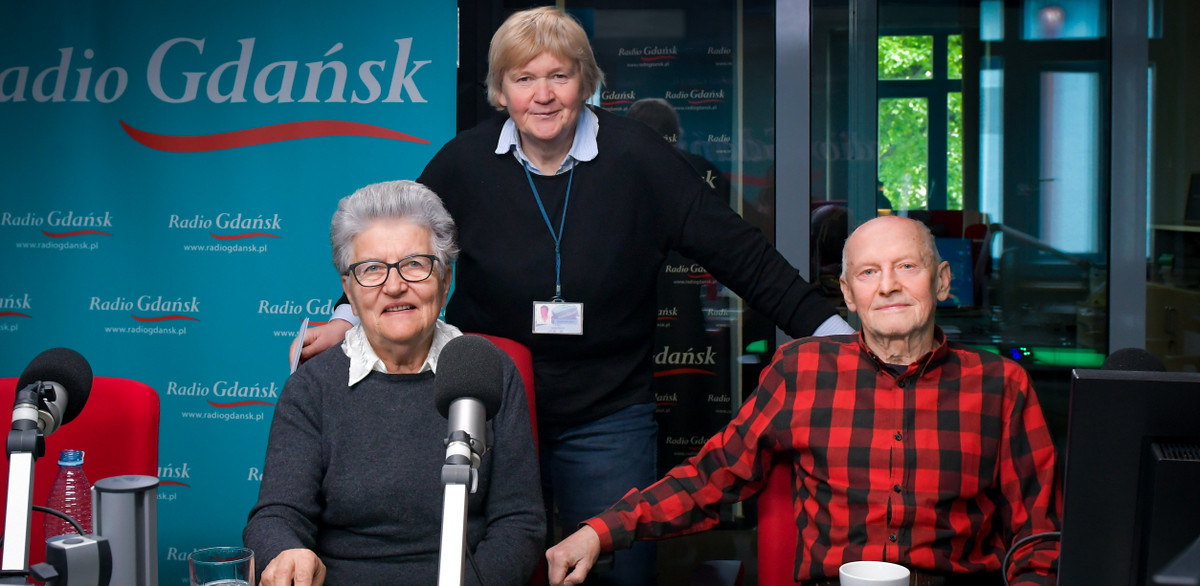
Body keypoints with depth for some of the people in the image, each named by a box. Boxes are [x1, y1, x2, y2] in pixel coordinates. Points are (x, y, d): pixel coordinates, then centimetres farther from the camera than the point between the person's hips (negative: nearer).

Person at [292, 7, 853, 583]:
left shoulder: (636, 157, -7)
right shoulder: (464, 162, -2)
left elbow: (739, 252, -5)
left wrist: (825, 325, -8)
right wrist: (350, 317, 0)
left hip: (608, 421, -1)